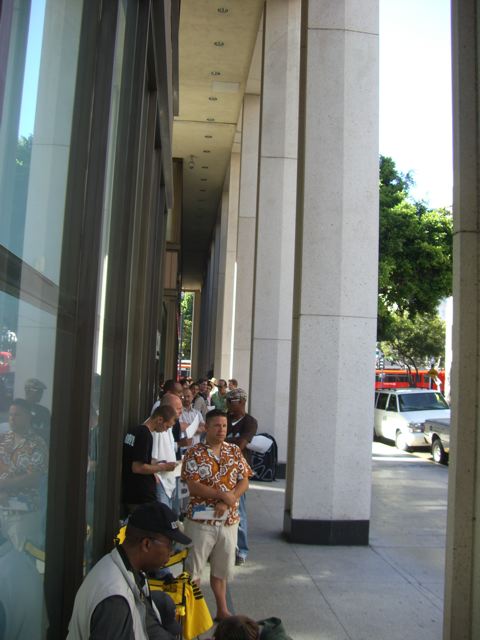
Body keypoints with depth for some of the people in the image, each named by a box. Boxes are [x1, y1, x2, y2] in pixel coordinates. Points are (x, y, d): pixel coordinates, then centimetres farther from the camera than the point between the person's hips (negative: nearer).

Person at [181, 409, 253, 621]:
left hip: (229, 520, 4)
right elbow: (193, 486, -16)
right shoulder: (194, 453, -9)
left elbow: (244, 481, 0)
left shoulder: (234, 451, 4)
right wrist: (222, 495, -19)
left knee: (221, 567, 16)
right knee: (194, 567, 6)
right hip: (201, 520, -4)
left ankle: (222, 610, 30)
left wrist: (228, 502, -14)